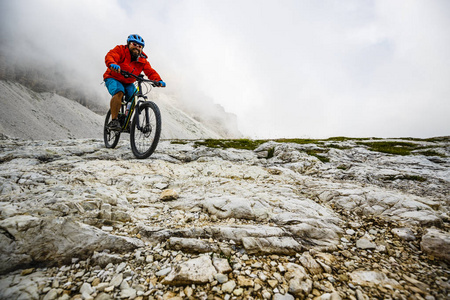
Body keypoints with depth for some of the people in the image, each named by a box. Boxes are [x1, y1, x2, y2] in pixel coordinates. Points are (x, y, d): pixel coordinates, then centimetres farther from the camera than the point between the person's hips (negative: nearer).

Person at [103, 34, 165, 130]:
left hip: (128, 83, 5)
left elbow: (150, 72, -12)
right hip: (113, 78, -5)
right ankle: (113, 120, -29)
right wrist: (112, 64, -53)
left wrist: (158, 80, -33)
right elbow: (110, 56, -28)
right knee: (119, 92, -32)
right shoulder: (120, 50, -10)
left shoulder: (142, 61, -1)